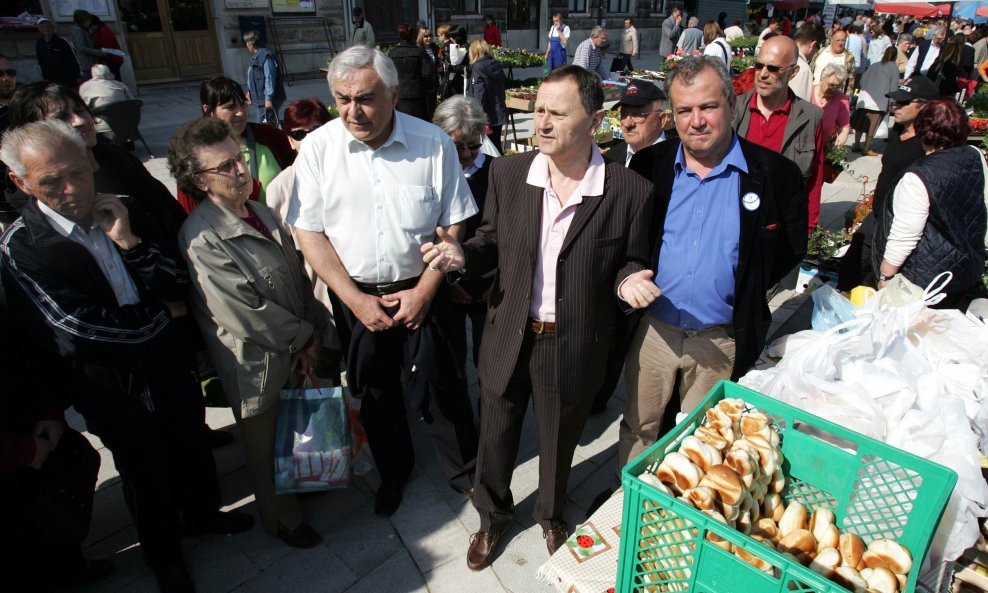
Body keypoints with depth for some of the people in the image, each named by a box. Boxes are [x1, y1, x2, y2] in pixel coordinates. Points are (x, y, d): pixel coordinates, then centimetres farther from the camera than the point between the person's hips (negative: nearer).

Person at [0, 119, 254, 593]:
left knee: (191, 446, 23)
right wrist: (163, 314, -10)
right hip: (114, 388, -3)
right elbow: (81, 325, -20)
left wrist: (130, 242, -21)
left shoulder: (126, 211, -5)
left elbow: (179, 285, -6)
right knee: (143, 471, 18)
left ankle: (202, 514, 53)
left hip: (170, 363, 4)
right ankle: (163, 553, 45)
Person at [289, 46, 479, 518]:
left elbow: (453, 223, -5)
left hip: (420, 292, -2)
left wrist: (423, 291, -10)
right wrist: (355, 299, -10)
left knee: (435, 388, 6)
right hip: (355, 296, 2)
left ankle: (464, 469, 33)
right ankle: (393, 471, 43)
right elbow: (308, 232, -5)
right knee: (375, 393, 18)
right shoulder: (318, 148, -8)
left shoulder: (433, 143, -10)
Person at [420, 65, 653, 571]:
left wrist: (629, 279, -24)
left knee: (558, 445, 23)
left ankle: (551, 515, 56)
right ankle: (492, 515, 52)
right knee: (495, 440, 21)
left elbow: (630, 262, -2)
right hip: (508, 339, 2)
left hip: (574, 349, -1)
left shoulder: (630, 191, -14)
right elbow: (493, 244, 3)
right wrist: (462, 255, -17)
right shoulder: (507, 173, -7)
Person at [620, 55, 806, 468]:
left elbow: (791, 248, 2)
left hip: (721, 340, -1)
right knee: (638, 428, 19)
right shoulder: (650, 165, -2)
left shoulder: (775, 174, -8)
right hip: (652, 330, 2)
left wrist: (745, 293, -5)